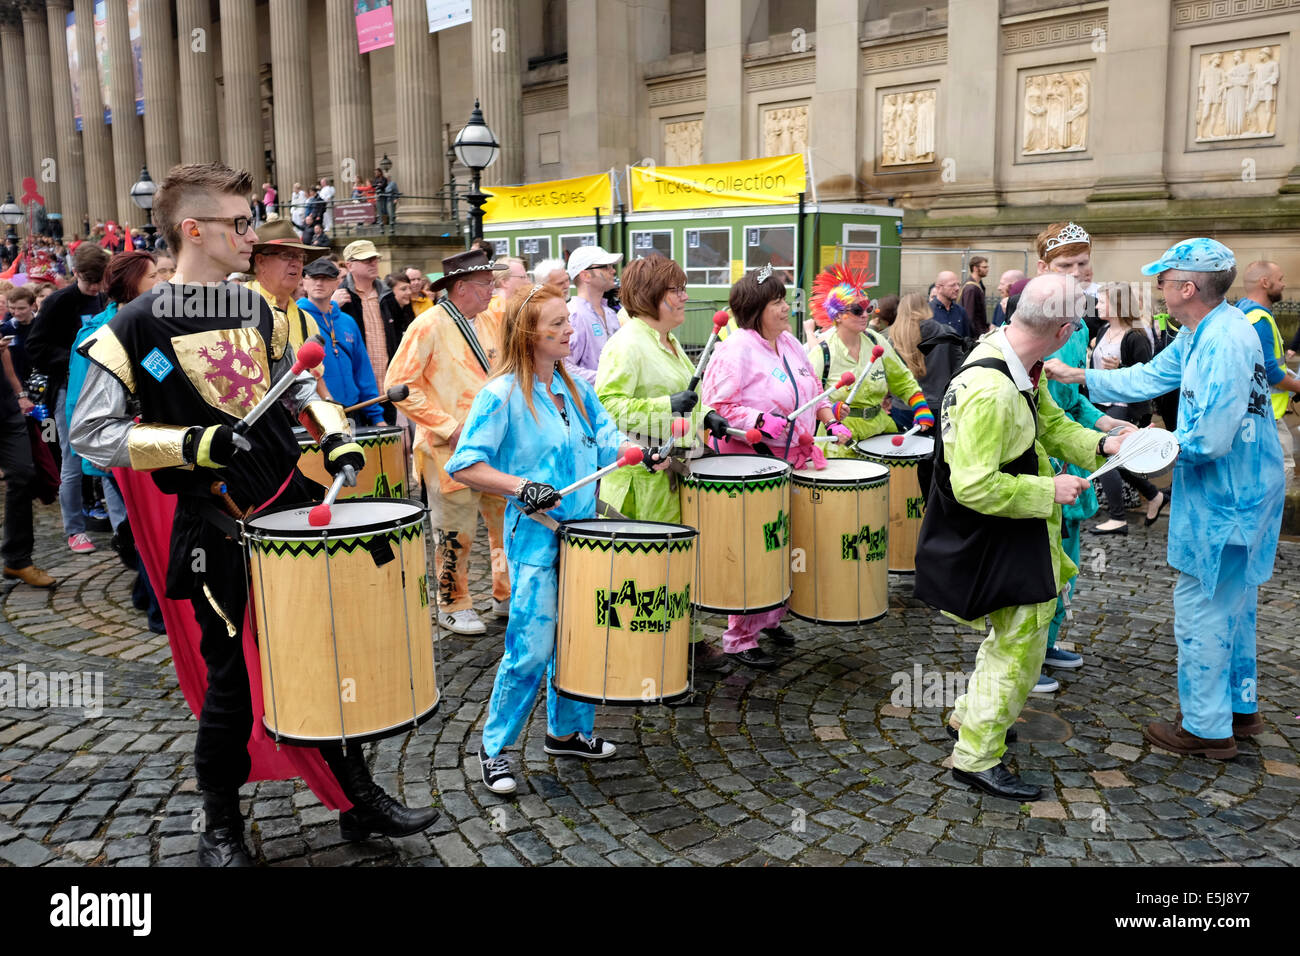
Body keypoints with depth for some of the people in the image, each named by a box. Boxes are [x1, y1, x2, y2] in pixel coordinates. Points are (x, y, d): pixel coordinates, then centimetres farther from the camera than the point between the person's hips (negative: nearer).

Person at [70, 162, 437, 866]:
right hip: (218, 527, -5)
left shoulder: (258, 312, 9)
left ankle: (359, 799, 27)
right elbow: (90, 433, -9)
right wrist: (190, 444, -21)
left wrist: (333, 432, 3)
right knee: (233, 675, 5)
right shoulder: (137, 326, -8)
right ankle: (220, 827, 29)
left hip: (294, 506, 5)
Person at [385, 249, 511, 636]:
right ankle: (454, 607, 20)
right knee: (456, 535, 3)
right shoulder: (430, 325, -10)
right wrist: (449, 427, -16)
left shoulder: (488, 325, 11)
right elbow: (399, 385, -13)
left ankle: (507, 596, 26)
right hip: (451, 451, -6)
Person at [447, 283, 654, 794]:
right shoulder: (502, 394, -12)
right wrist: (521, 486, -24)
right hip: (536, 538, -7)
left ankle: (568, 730, 33)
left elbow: (606, 445, 11)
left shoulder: (575, 387, 9)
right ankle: (494, 748, 14)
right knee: (531, 649, -5)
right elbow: (464, 466, -13)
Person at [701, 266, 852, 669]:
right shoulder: (736, 349, -14)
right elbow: (714, 406, -18)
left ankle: (770, 618, 32)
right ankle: (740, 638, 9)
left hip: (793, 462, 8)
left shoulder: (789, 344, 13)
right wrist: (760, 421, -26)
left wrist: (831, 422, 11)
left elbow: (813, 389, 24)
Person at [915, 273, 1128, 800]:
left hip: (1021, 536, 10)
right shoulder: (989, 390, -33)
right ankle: (976, 757, 16)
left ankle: (969, 715, 43)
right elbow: (975, 487, -33)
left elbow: (1051, 424, 16)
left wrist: (1099, 444, 0)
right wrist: (1049, 491, -22)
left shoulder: (1023, 368, -1)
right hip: (994, 540, -10)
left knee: (1014, 634, 24)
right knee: (1020, 644, 1)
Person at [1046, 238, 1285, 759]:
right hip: (1235, 495, 10)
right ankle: (1240, 707, 36)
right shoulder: (1199, 335, 7)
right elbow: (1149, 377, 17)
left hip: (1225, 501, -10)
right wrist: (1078, 377, 15)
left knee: (1201, 608, 1)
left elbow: (1210, 439, -29)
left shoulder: (1224, 341, -26)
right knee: (1231, 604, 21)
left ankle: (1207, 727, 15)